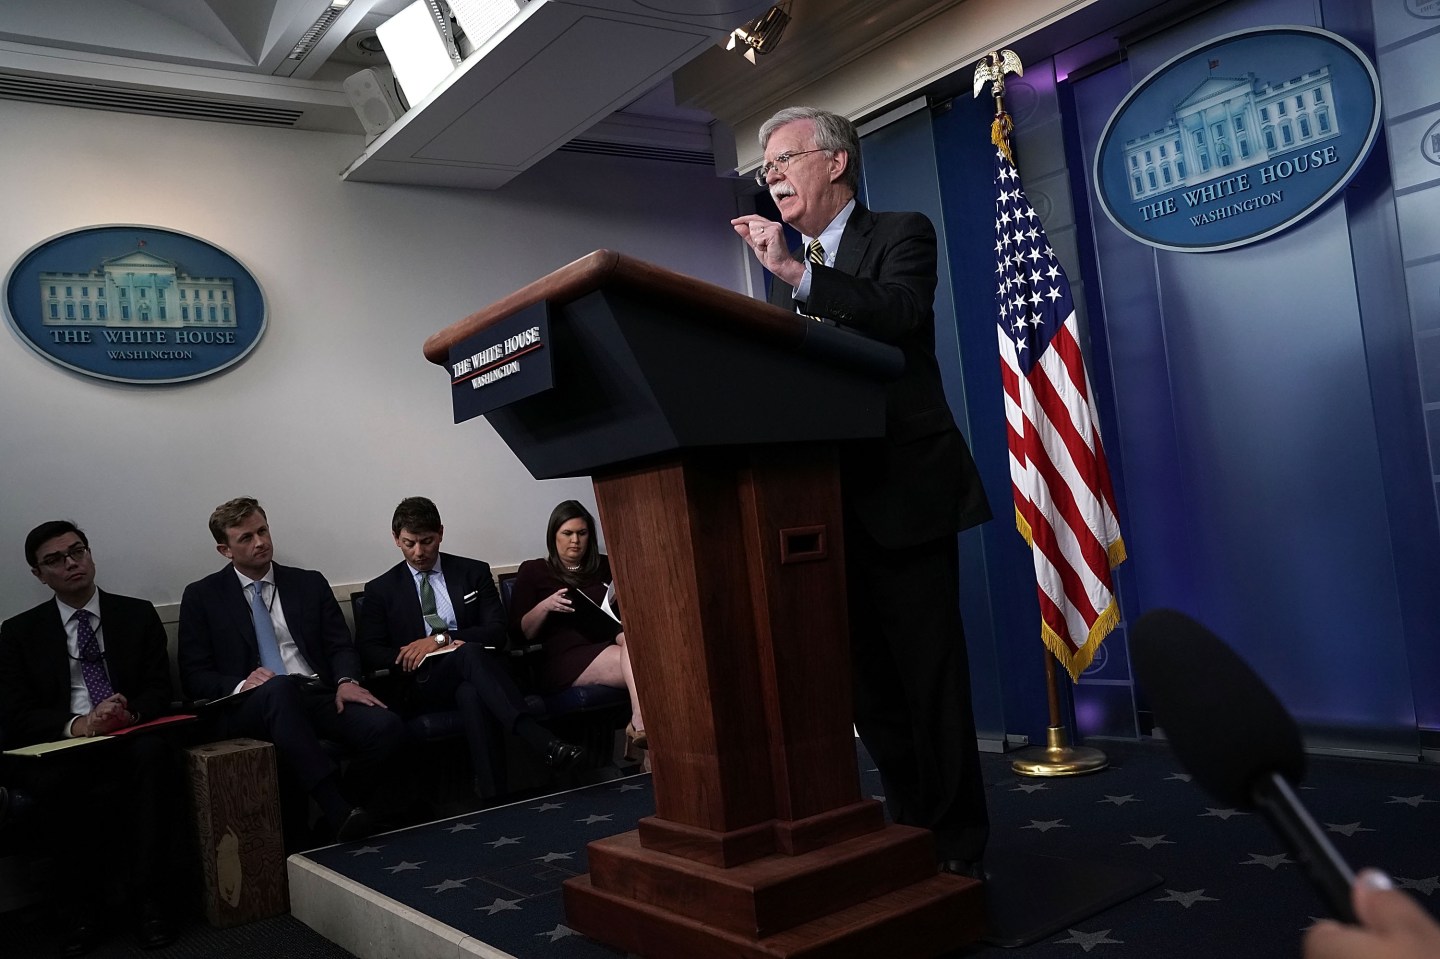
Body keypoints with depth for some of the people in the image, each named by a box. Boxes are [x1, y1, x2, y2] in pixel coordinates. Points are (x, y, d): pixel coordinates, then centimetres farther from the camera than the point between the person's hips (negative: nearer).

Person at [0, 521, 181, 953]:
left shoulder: (138, 615, 13)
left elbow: (158, 690, 6)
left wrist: (131, 715, -20)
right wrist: (76, 725, -20)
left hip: (129, 741, 0)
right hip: (60, 746, 0)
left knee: (154, 751, -35)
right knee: (45, 781, -35)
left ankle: (147, 897, -25)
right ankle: (84, 900, -14)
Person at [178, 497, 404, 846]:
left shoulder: (309, 583, 18)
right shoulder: (202, 596, 12)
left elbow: (341, 645, 13)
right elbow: (194, 676, 6)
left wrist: (346, 680, -10)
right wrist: (240, 684, -15)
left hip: (318, 696, 3)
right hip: (251, 706, -3)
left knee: (386, 726, -28)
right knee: (279, 687, -40)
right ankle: (338, 809, -43)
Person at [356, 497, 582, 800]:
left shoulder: (473, 572, 13)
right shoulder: (381, 590, 13)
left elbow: (498, 630, 2)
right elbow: (368, 652, 5)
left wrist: (441, 638, -12)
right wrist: (412, 655, -15)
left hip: (471, 674, 2)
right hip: (422, 685, -1)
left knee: (472, 694, -40)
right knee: (469, 653, -37)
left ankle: (493, 798, -47)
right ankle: (542, 741, -53)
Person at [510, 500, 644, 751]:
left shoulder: (605, 566, 23)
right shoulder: (533, 571, 14)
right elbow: (520, 633, 7)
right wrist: (545, 606, -11)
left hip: (610, 644, 3)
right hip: (565, 659, -3)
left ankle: (639, 721, -51)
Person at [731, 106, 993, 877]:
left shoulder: (901, 235, 2)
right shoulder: (788, 275, 19)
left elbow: (900, 313, -20)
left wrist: (796, 273, -25)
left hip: (903, 493, -6)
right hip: (827, 503, 6)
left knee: (929, 675, -2)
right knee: (867, 681, 9)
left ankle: (957, 842, 9)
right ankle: (910, 827, 20)